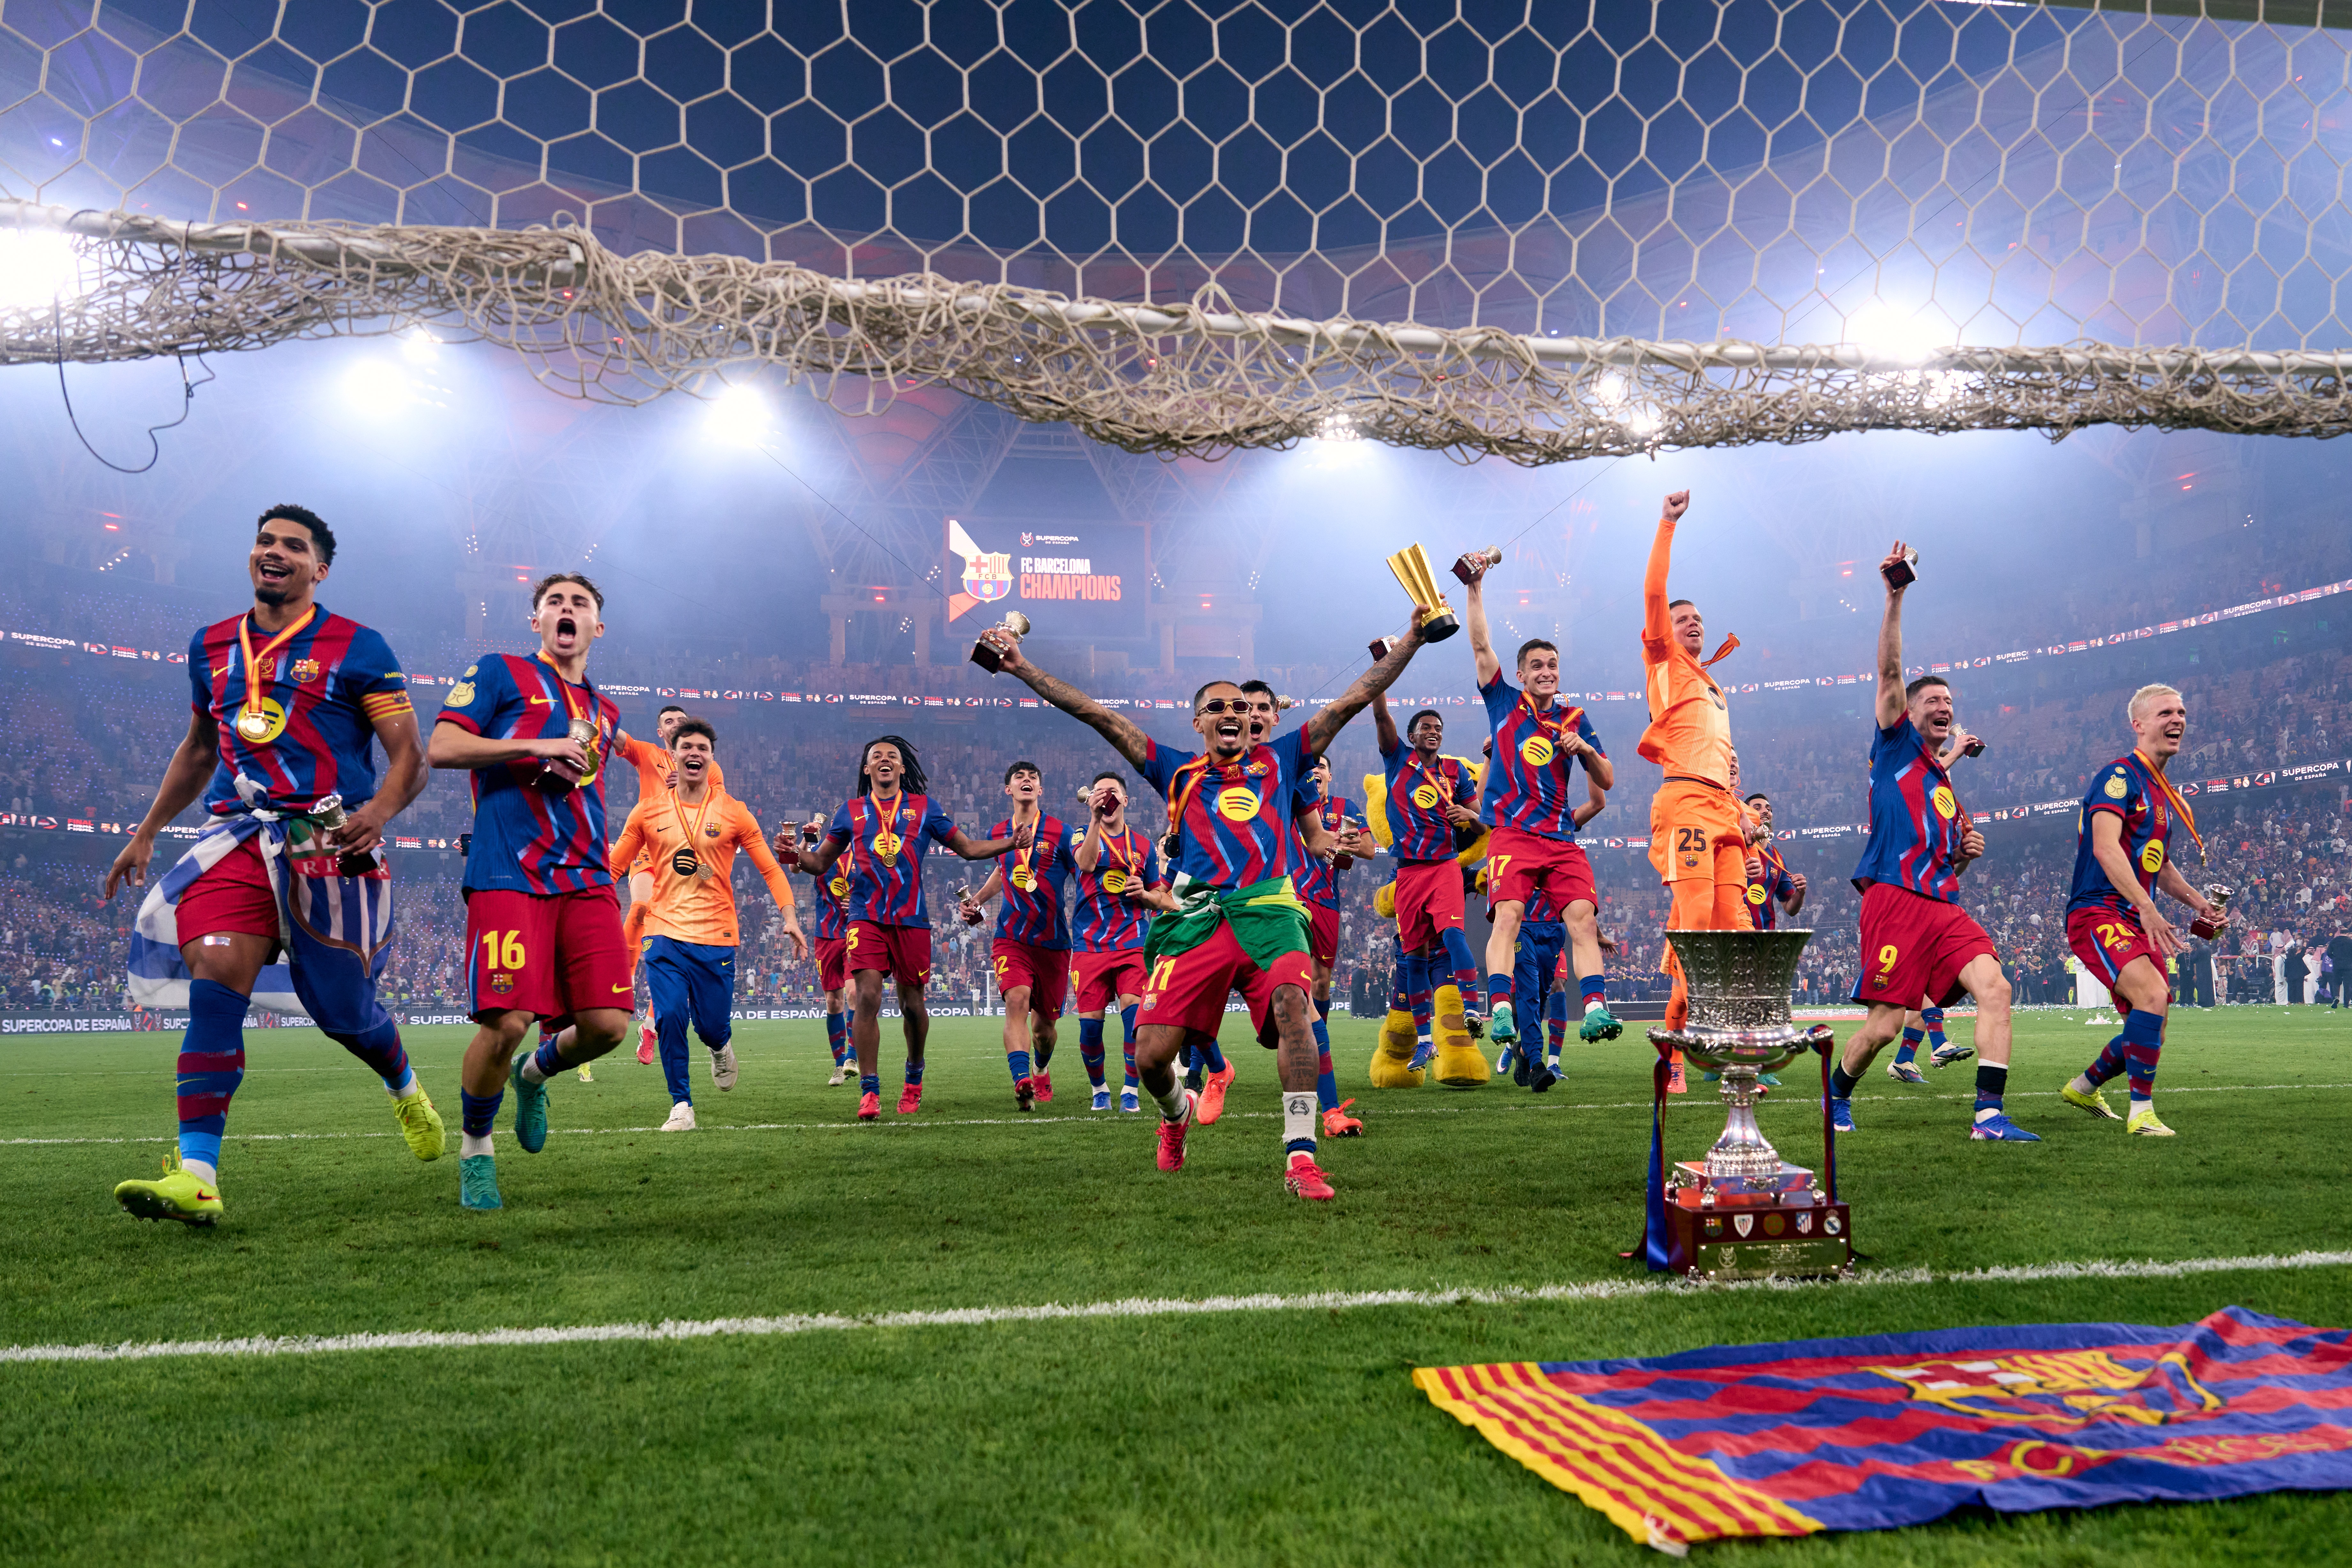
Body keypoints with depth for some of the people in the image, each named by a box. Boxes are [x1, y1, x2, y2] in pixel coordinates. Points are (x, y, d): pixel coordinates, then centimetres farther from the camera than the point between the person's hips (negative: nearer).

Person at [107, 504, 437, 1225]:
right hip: (238, 839, 3)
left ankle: (406, 1091, 39)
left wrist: (379, 811, -21)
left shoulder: (356, 649, 2)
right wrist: (146, 832, 24)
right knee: (214, 976, -18)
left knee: (343, 1008, 4)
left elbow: (409, 754, -1)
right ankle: (195, 1177, -21)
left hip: (330, 845, -3)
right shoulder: (212, 646, 17)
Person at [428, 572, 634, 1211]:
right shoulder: (500, 674, 9)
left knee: (607, 1023, -8)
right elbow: (441, 748, -4)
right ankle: (475, 1149, 12)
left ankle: (536, 1072, 27)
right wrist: (540, 746, -9)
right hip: (509, 876, -5)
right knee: (506, 1022, -15)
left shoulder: (605, 713, 25)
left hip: (587, 881, 5)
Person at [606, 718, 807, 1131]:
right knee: (670, 1018, -13)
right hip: (665, 931, 0)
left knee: (711, 1025, 2)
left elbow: (770, 869, 5)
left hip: (717, 935, 0)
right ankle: (681, 1107, 2)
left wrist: (790, 918, -6)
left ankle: (721, 1047, 40)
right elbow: (615, 866, 13)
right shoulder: (649, 811, 5)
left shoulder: (733, 813, 3)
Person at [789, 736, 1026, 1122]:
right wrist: (797, 855, -6)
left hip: (911, 919, 0)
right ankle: (869, 1092, -10)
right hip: (867, 917, 0)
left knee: (911, 1004, 6)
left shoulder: (924, 807, 10)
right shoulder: (851, 811, 12)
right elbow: (821, 862, 16)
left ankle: (914, 1075, 33)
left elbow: (969, 849, 14)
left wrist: (1011, 843, 0)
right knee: (868, 997, -16)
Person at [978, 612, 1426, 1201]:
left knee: (1292, 1006, -30)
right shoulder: (1178, 773, 21)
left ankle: (1300, 1158, -24)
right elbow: (1095, 715, 20)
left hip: (1271, 910, -1)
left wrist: (1413, 638, 20)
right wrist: (1024, 667, 18)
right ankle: (1176, 1112, 30)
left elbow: (1353, 700, 21)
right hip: (1198, 920, 1)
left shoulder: (1279, 760, 21)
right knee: (1151, 1057, -7)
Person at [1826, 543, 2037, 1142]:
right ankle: (1837, 1093, 20)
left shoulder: (1947, 786, 27)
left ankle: (1989, 1114, -17)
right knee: (1885, 1024, -7)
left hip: (1943, 905, 7)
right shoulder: (1895, 746, 9)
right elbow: (1890, 671, -4)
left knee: (1994, 986, -16)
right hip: (1895, 899, -7)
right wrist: (1895, 600, -13)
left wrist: (1966, 853, 11)